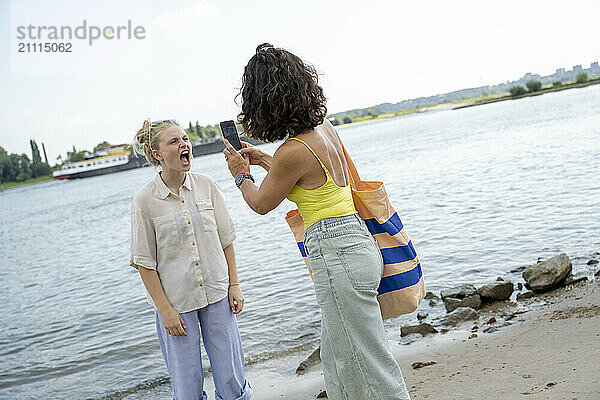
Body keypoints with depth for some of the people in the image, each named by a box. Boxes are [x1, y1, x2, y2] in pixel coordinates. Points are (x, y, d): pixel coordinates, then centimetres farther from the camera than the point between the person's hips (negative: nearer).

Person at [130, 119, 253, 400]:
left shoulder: (206, 186, -1)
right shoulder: (145, 201, -9)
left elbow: (226, 239, 6)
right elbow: (145, 262, -6)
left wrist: (234, 284, 3)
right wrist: (165, 310, -8)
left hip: (217, 293, 3)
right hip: (176, 301, -2)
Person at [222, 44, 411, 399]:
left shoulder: (292, 152, -20)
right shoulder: (325, 127, 6)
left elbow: (262, 203, -1)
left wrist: (241, 174, 17)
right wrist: (266, 160, 28)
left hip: (336, 255, -9)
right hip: (358, 244, 9)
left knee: (371, 366, 5)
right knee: (339, 362, 22)